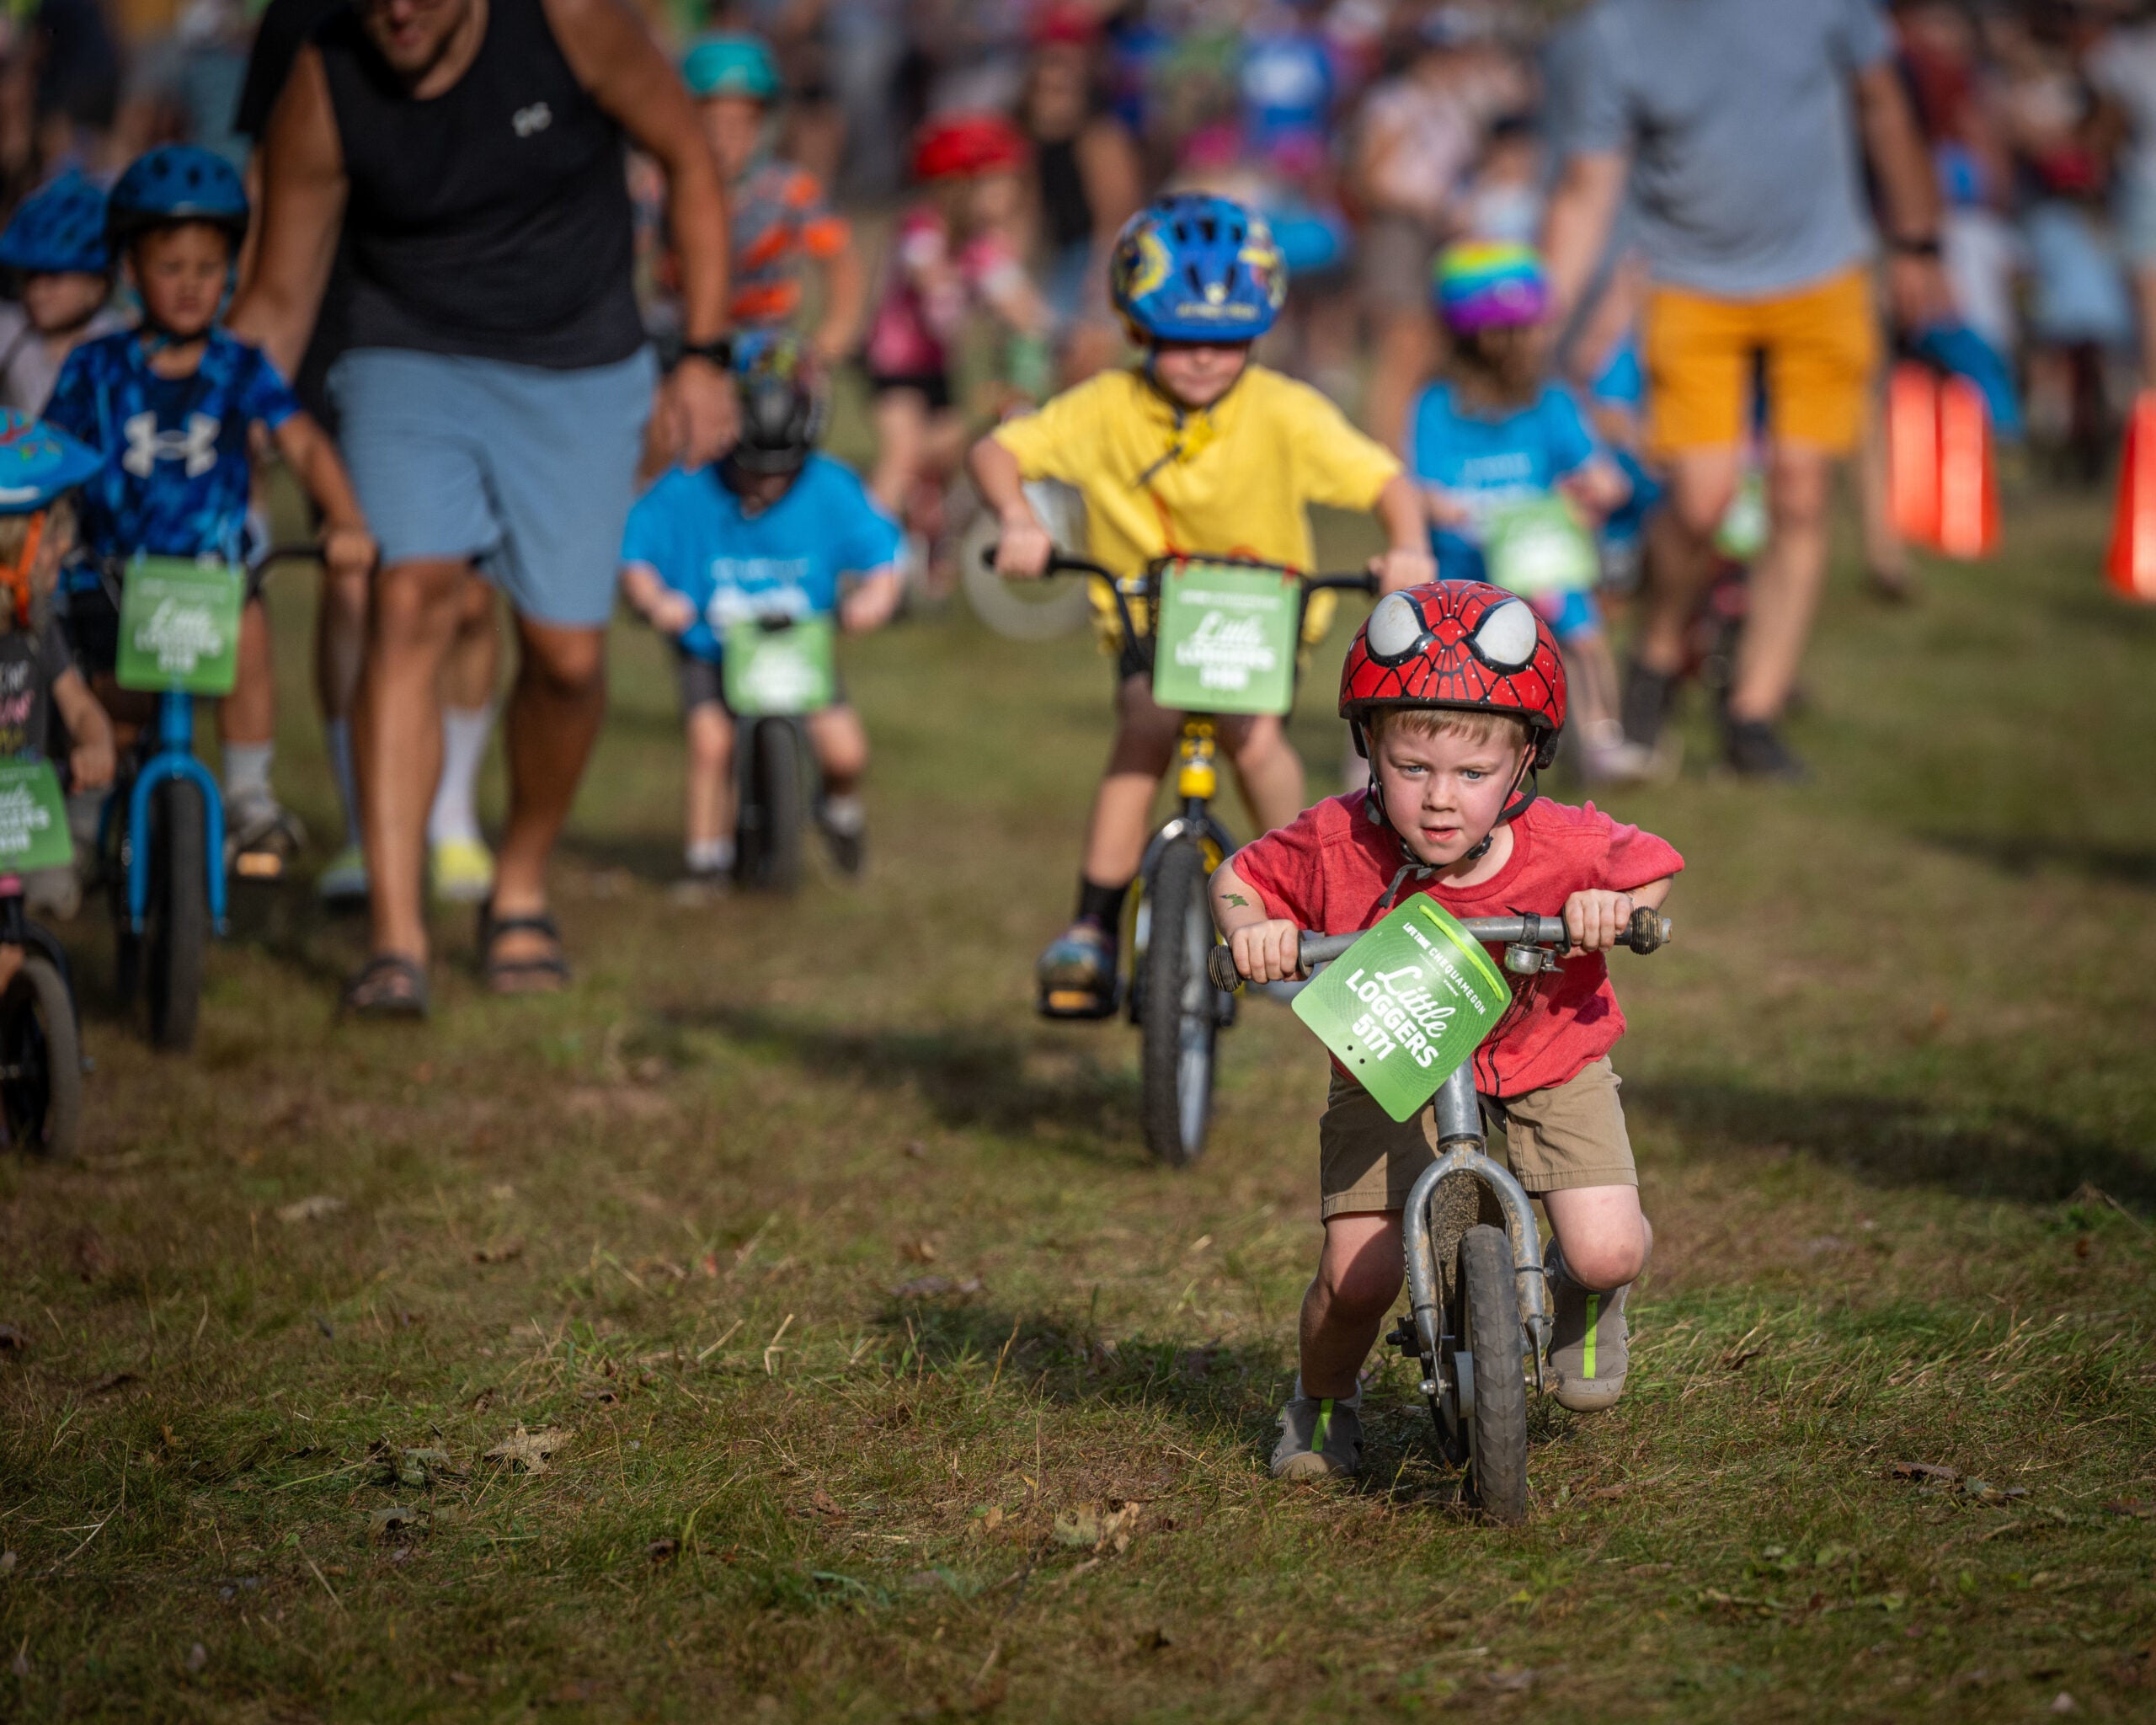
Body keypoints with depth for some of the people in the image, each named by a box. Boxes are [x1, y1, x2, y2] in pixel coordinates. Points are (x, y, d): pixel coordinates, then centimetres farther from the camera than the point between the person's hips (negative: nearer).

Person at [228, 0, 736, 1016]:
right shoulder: (323, 91, -14)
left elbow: (687, 161, -4)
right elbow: (278, 301, -4)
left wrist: (705, 355, -6)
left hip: (578, 371, 0)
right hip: (411, 363, 0)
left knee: (566, 651, -5)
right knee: (411, 599, -22)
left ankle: (520, 891, 24)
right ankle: (395, 936, -25)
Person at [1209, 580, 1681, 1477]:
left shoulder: (1565, 848, -27)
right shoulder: (1337, 846, -26)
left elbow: (1657, 868, -5)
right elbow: (1238, 876, -7)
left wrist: (1612, 906, -28)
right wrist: (1250, 927, -30)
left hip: (1545, 1061, 0)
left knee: (1609, 1253, -18)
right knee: (1357, 1276, -8)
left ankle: (1582, 1294, 23)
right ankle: (1322, 1402, 27)